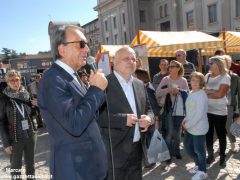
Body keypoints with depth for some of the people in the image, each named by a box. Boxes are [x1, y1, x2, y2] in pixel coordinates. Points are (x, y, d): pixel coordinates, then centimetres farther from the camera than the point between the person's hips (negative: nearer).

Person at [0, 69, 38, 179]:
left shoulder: (26, 94, 4)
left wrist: (33, 104, -6)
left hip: (30, 135, 4)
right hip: (15, 138, -4)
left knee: (30, 164, 17)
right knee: (16, 166, 10)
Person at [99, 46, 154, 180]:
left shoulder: (140, 84, 10)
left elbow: (148, 108, 16)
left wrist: (148, 118, -5)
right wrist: (123, 119, -24)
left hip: (137, 149, 6)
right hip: (115, 151, -6)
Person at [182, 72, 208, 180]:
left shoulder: (201, 95, -19)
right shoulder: (191, 93, 8)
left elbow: (199, 114, -23)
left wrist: (188, 125, -17)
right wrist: (186, 119, 4)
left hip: (199, 128, -9)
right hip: (190, 127, 9)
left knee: (199, 150, 6)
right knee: (187, 146, 19)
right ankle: (198, 164, 41)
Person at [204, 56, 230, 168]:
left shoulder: (225, 77, -8)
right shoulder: (207, 76, 7)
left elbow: (220, 94, -17)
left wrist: (207, 92, -8)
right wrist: (213, 92, -13)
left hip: (220, 111, -4)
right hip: (207, 110, 4)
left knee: (221, 135, 9)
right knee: (208, 134, 11)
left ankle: (222, 157, 25)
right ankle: (210, 155, 27)